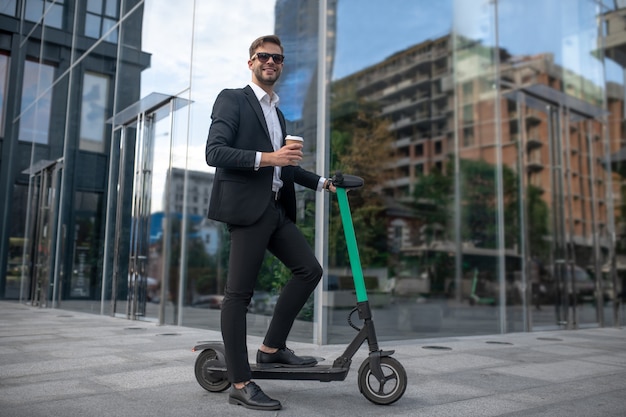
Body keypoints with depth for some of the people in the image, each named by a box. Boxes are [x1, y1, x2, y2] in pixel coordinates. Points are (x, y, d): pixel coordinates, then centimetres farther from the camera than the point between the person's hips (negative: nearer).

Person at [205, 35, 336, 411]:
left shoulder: (277, 113, 23)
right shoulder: (232, 99, 0)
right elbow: (214, 152, -13)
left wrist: (321, 182, 25)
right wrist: (266, 158, -21)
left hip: (276, 208, 8)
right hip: (247, 207, -8)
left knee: (309, 269, 4)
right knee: (239, 292, -5)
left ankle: (272, 349, 15)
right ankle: (240, 384, 2)